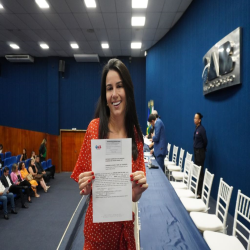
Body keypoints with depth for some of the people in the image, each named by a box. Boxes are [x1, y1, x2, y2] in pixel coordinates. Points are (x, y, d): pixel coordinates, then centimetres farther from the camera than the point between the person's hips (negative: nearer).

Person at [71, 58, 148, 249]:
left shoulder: (136, 134, -8)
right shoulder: (94, 128, -13)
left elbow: (135, 196, -2)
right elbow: (84, 180, -3)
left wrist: (138, 190, -22)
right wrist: (86, 188, -23)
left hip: (124, 224, 2)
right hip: (97, 223, -1)